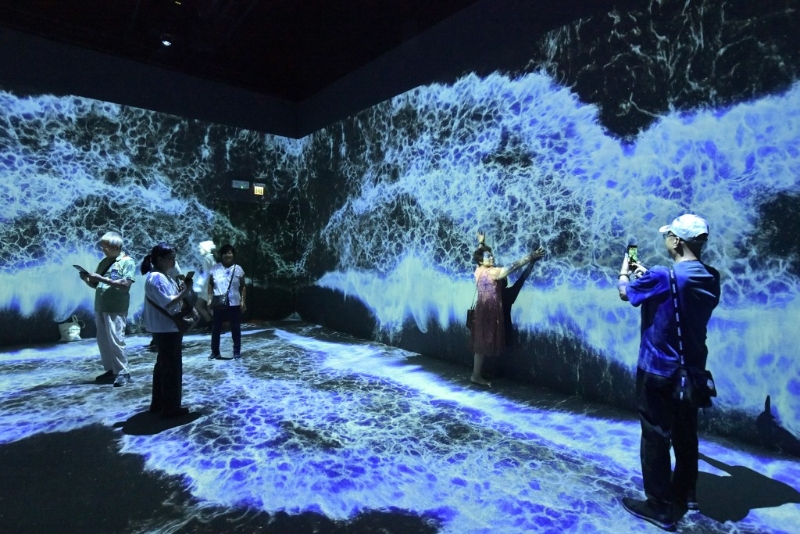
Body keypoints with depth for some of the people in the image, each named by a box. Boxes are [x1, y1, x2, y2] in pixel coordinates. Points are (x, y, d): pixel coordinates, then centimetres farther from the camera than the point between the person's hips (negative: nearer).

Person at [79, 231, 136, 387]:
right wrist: (87, 279, -2)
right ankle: (111, 370, 21)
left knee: (115, 340, -8)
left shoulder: (127, 261, -4)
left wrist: (102, 278, -19)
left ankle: (123, 372, 0)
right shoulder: (104, 262, 16)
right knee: (103, 340, 10)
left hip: (116, 308, -7)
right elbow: (96, 285, 19)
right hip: (100, 306, 7)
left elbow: (125, 283, -16)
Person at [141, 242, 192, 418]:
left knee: (163, 365, 18)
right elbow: (167, 303, -24)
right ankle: (171, 407, 7)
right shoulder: (156, 278, -18)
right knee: (172, 367, -2)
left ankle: (159, 403, 29)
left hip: (166, 328, 11)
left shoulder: (163, 276, 14)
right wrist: (185, 292, -19)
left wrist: (180, 289, 1)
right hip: (167, 328, -11)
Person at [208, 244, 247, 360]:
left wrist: (243, 301, -2)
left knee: (235, 328, 5)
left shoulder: (238, 269, 2)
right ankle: (215, 352, 19)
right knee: (216, 328, 7)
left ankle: (237, 352, 14)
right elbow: (210, 285, 8)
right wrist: (210, 299, 0)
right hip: (219, 304, 1)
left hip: (234, 304, -1)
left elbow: (243, 287, 4)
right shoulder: (215, 268, 4)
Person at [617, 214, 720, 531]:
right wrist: (645, 274, 18)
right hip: (692, 370, 8)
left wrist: (625, 271, 13)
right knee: (685, 433, 22)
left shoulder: (664, 277, -23)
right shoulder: (711, 278, 0)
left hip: (658, 371, -8)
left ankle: (660, 508, 17)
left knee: (656, 437, 5)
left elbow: (625, 292, -6)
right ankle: (685, 493, 40)